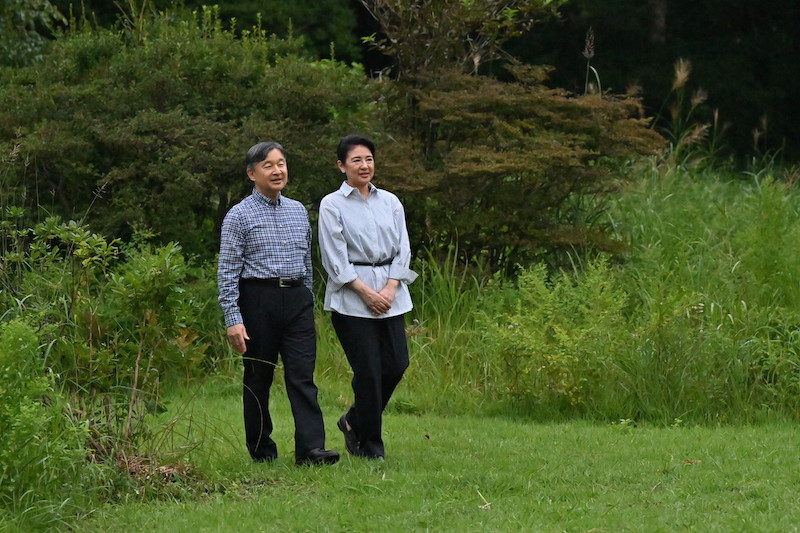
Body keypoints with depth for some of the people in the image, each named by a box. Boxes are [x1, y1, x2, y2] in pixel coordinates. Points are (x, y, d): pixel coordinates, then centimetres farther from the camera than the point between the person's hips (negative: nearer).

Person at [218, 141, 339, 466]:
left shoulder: (298, 211, 14)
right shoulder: (240, 216, -2)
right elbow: (228, 271, -6)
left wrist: (308, 303, 20)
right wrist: (233, 320, -13)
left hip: (297, 299, 4)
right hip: (258, 299, -4)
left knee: (302, 375, -7)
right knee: (258, 378, 4)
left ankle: (311, 448, -15)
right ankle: (261, 449, 14)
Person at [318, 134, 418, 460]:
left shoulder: (390, 202, 12)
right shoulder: (332, 205, -2)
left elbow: (402, 249, 9)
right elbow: (335, 259, -6)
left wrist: (390, 288, -5)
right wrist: (367, 292, -11)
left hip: (390, 294, 5)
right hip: (350, 297, -5)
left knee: (396, 364, -1)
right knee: (368, 369, -7)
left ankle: (354, 420, 23)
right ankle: (369, 444, 7)